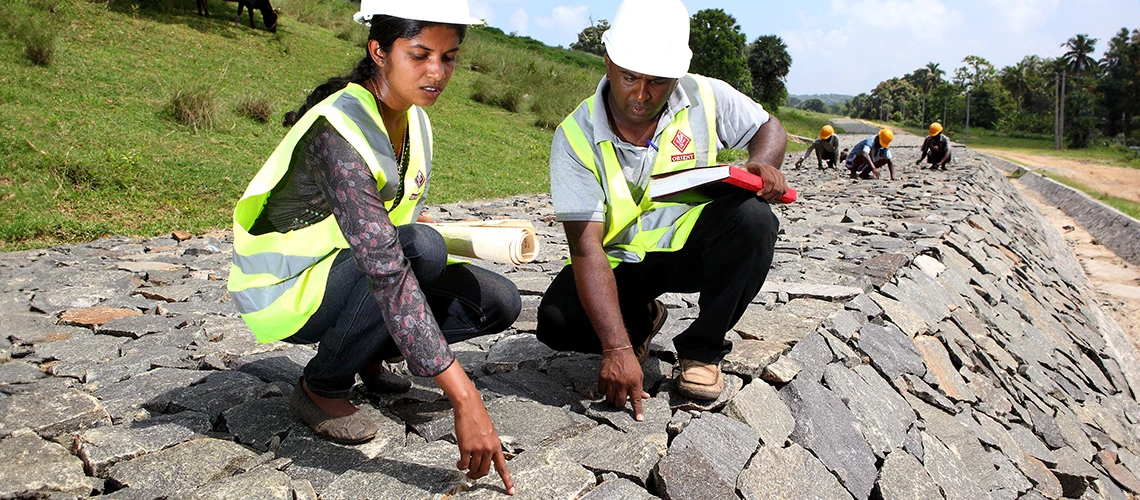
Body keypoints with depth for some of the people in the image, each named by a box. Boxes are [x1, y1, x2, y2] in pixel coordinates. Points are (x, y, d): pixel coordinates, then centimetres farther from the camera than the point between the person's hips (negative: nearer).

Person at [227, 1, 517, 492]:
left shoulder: (413, 117, -3)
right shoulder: (337, 130, -30)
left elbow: (392, 235, 5)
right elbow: (387, 273, -41)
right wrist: (465, 400, -44)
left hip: (353, 274, 7)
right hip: (285, 287, -7)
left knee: (499, 302, -8)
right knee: (423, 248, -35)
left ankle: (369, 355, 12)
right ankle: (321, 387, -12)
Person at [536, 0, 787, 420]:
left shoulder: (706, 98, -13)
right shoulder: (576, 136, -21)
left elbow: (770, 128, 5)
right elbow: (586, 247, -27)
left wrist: (762, 164, -22)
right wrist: (617, 349, -35)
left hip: (693, 246, 1)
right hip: (622, 263, -1)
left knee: (752, 218, -29)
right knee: (557, 322, -25)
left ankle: (703, 348, -9)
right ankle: (641, 320, 10)